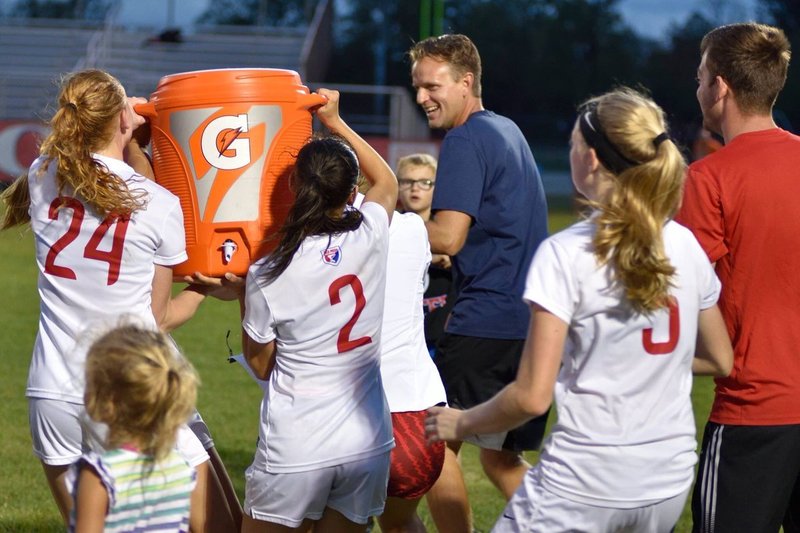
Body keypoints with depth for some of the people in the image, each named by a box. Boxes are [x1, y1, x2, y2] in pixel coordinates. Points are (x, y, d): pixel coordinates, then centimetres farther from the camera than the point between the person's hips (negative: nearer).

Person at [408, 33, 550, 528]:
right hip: (531, 321, 9)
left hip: (486, 321, -9)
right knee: (501, 454, 15)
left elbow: (448, 237, -17)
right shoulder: (508, 131, 18)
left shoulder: (466, 141, -10)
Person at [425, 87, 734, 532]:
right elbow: (721, 361, 14)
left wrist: (461, 423, 0)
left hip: (585, 486, -6)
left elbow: (532, 397, -16)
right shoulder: (686, 246, 3)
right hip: (669, 485, 6)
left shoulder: (566, 253, -14)